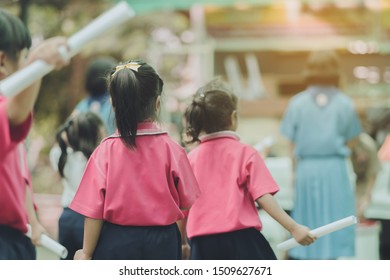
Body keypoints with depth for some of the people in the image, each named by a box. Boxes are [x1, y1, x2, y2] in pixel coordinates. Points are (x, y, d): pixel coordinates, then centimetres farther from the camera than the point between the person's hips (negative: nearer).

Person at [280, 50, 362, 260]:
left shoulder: (297, 103, 0)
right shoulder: (344, 104, -1)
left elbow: (292, 144, 1)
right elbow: (351, 141, 2)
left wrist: (294, 172, 10)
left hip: (306, 169, 1)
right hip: (336, 169, -1)